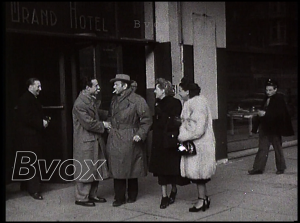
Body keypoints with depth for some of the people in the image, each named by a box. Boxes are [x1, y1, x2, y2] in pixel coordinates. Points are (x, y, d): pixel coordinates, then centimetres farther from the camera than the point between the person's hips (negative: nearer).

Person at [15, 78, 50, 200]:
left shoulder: (34, 99, 16)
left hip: (34, 136, 9)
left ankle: (25, 186, 24)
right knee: (32, 163, -8)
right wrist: (41, 123, -15)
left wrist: (45, 121, 2)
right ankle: (34, 190, -5)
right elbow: (26, 118, -21)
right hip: (28, 136, -9)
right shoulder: (25, 99, -13)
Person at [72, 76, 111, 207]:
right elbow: (88, 123, -21)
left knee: (96, 170, 14)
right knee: (85, 170, 0)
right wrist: (103, 125, -10)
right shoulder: (79, 103, -19)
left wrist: (103, 123, 8)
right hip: (85, 142, -9)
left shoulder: (91, 100, 10)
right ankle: (81, 198, 12)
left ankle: (92, 195, 26)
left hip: (95, 141, 9)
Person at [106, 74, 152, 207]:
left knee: (131, 169, 7)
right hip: (114, 140, 6)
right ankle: (119, 198, 14)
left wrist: (140, 134, -17)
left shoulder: (137, 100, -9)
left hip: (130, 140, -5)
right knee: (117, 170, 5)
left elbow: (147, 119, -9)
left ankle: (132, 196, 23)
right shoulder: (114, 99, 12)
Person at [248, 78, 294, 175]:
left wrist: (265, 114, -23)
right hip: (264, 127, 6)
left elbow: (279, 114, -19)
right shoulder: (266, 99, 10)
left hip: (274, 128, -6)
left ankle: (281, 168, 21)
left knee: (278, 148, 7)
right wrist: (260, 114, 2)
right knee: (262, 148, 5)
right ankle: (258, 168, 7)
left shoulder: (279, 99, -10)